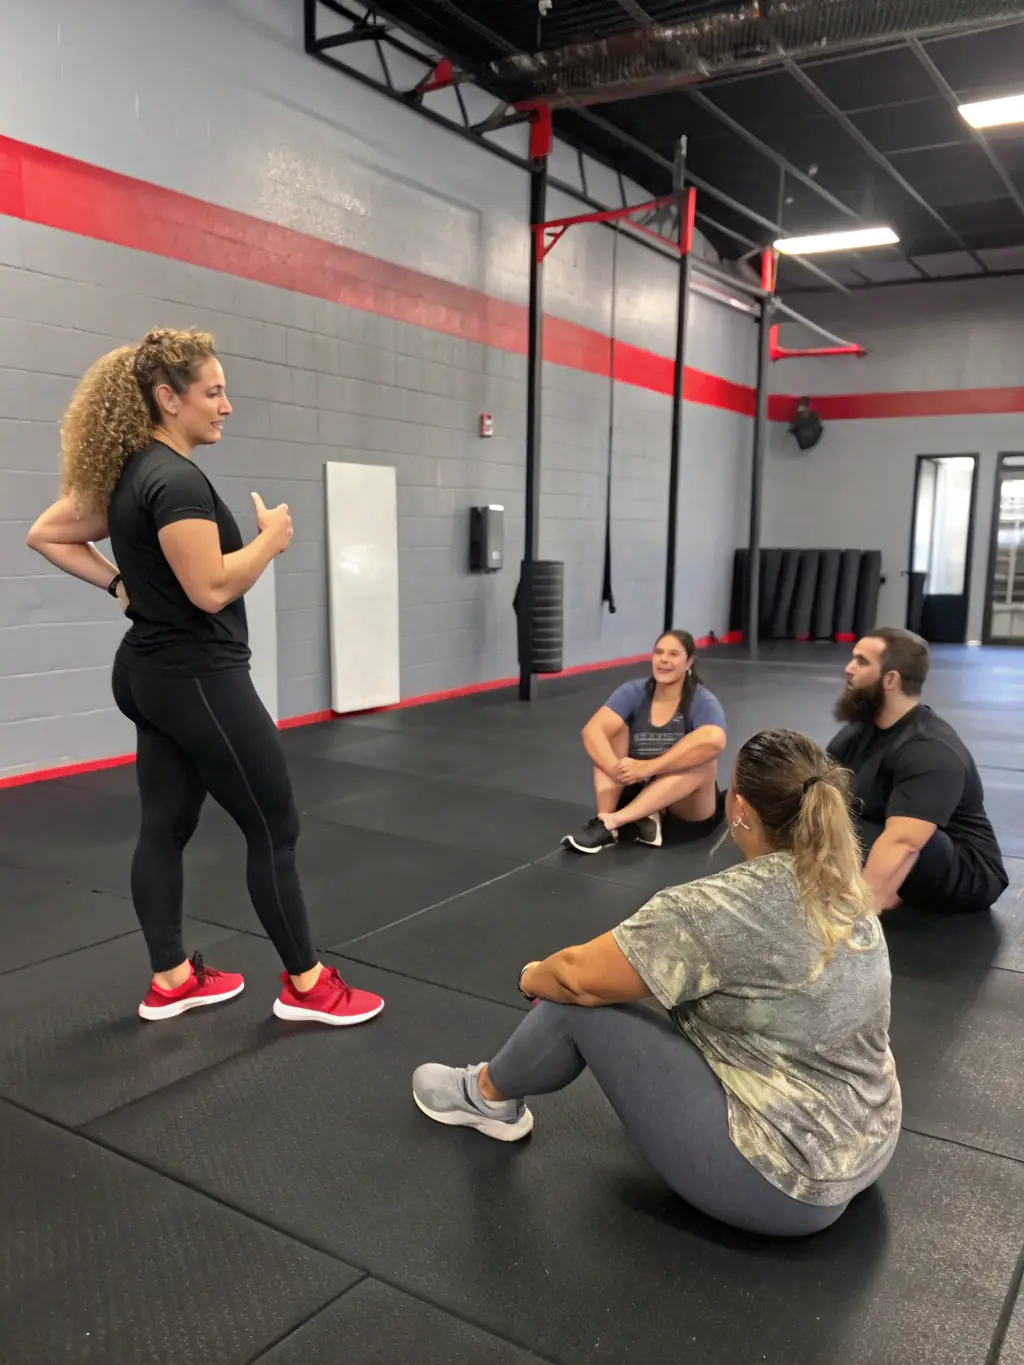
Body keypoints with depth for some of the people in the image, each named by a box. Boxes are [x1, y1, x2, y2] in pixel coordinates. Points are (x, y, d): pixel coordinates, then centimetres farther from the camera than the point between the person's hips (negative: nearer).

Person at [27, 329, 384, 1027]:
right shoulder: (176, 478, -19)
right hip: (198, 679, -10)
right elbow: (212, 589, -25)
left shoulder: (126, 474, 10)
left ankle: (172, 980, 25)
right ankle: (307, 984, 11)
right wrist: (272, 538, -11)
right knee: (274, 826, 0)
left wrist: (121, 584, 11)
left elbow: (45, 535, 18)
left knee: (166, 826, 14)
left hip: (151, 673, 10)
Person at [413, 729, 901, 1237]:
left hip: (782, 1179, -8)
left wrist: (535, 977, 4)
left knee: (575, 999, -2)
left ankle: (487, 1097, 25)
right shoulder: (844, 886, 1)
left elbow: (582, 975, -18)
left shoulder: (729, 906, -25)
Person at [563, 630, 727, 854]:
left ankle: (611, 821, -40)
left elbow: (714, 742, -38)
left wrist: (649, 767, -43)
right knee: (614, 731, -15)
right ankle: (605, 818, -30)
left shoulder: (703, 702, -15)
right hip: (639, 792, 2)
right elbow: (592, 731, -22)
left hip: (689, 811, -2)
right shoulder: (634, 692, -7)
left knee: (702, 759, -31)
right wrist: (618, 770, -40)